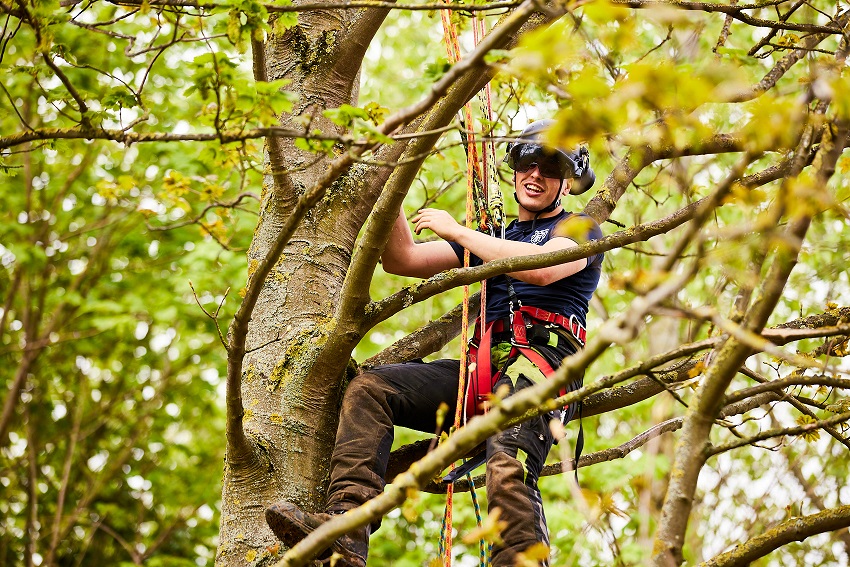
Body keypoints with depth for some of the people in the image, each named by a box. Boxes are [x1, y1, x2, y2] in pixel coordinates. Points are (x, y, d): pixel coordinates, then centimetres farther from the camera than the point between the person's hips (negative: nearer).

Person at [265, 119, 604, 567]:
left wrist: (456, 231, -2)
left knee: (508, 469, -35)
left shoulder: (580, 230, 16)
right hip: (481, 365, 6)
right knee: (369, 388, -16)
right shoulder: (489, 239, 33)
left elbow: (541, 268, -8)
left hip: (544, 359, -6)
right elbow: (401, 260, 25)